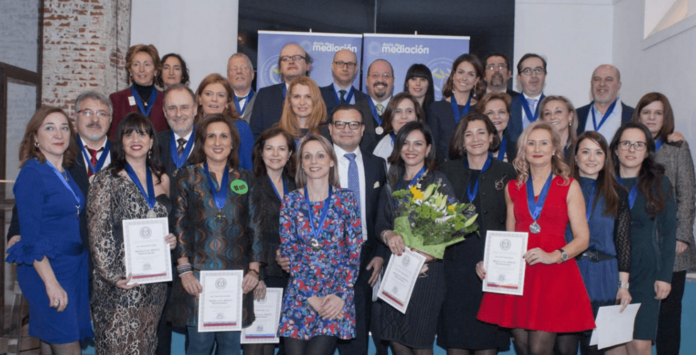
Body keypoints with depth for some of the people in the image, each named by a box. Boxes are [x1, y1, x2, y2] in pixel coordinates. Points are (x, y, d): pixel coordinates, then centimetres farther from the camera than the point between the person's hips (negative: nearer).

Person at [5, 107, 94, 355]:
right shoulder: (32, 174, -12)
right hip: (46, 271, -7)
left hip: (74, 268, 7)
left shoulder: (65, 173, 10)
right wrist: (51, 283, -18)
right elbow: (30, 237, -15)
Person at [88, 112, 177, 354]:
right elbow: (98, 233, -8)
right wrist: (112, 275, -15)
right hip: (120, 284, -4)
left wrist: (170, 240, -1)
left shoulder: (161, 180, 10)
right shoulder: (107, 179, -4)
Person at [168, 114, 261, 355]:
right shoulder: (188, 177, 5)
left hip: (236, 276, 2)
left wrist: (254, 269, -1)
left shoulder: (245, 179, 10)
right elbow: (178, 225, 0)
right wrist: (184, 270, -8)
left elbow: (255, 226, 7)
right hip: (198, 274, -1)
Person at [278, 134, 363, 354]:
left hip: (337, 297, -1)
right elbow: (288, 252, -1)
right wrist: (311, 297, -9)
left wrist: (341, 294, -10)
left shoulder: (346, 200, 1)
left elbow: (355, 250, 0)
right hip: (299, 294, 1)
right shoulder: (290, 202, 2)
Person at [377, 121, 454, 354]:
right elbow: (380, 222, 8)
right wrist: (388, 235, -14)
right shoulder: (392, 182, 11)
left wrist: (428, 255, -21)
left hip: (426, 271, -4)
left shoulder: (439, 182, -3)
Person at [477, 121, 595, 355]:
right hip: (518, 273, 3)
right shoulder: (513, 188, 14)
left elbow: (582, 238, 0)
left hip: (554, 273, -3)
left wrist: (553, 256, -17)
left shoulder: (569, 186, 5)